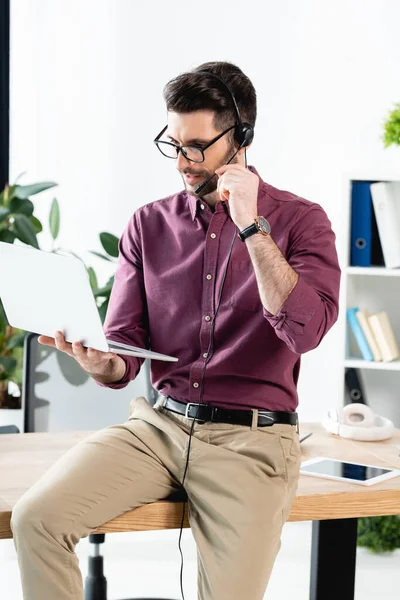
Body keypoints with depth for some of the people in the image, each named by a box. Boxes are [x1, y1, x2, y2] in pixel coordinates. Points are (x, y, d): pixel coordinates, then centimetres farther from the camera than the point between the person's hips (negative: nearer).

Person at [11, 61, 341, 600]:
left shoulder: (299, 220, 1)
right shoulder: (149, 224, 10)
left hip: (251, 438, -2)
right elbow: (124, 356, 7)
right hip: (158, 426, 3)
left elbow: (304, 330, -16)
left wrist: (252, 226, -17)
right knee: (34, 518, -19)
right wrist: (100, 363, -17)